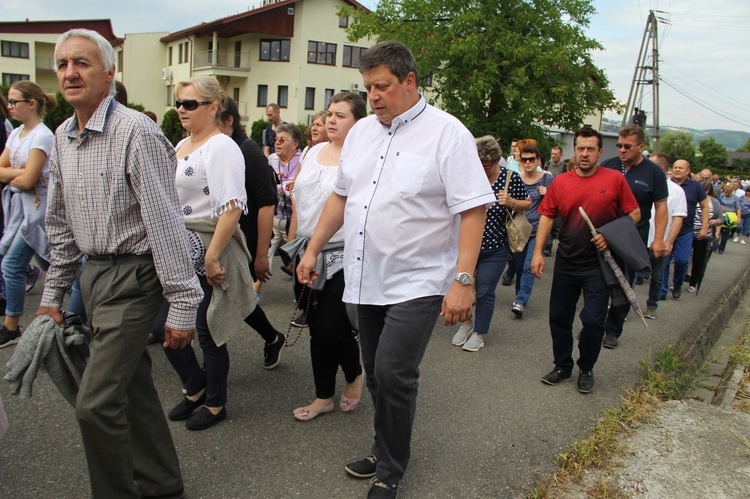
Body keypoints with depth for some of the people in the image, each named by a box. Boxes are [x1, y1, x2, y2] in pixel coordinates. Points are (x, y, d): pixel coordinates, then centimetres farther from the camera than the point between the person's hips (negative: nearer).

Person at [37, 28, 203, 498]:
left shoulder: (136, 132, -17)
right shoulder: (62, 136, 10)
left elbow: (166, 224, -20)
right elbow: (60, 223, 17)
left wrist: (182, 305, -20)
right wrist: (53, 294, 17)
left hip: (132, 278, -8)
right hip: (93, 274, 8)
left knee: (96, 402, -6)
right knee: (133, 386, 17)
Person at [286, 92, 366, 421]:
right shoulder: (314, 152, 12)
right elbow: (299, 200, 17)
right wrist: (291, 243, 17)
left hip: (345, 259, -7)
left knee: (332, 329, -5)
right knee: (317, 328, 12)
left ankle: (354, 375, 27)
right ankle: (324, 397, 28)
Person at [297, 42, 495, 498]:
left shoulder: (446, 132, -9)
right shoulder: (361, 131, 11)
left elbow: (473, 209, -14)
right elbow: (341, 195, 19)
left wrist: (463, 280, -21)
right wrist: (313, 249, 17)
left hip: (417, 283, -6)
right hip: (366, 280, 6)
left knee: (393, 373, -10)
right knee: (377, 374, 14)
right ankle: (387, 449, 34)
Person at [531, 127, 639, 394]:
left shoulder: (615, 179, -3)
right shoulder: (560, 182, 1)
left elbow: (634, 214, 2)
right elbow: (546, 217, 3)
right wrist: (538, 252, -4)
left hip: (599, 264, -2)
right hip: (566, 263, 3)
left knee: (593, 320, -2)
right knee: (559, 317, 10)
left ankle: (586, 369, 21)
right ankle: (562, 366, 30)